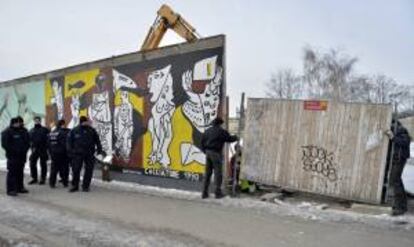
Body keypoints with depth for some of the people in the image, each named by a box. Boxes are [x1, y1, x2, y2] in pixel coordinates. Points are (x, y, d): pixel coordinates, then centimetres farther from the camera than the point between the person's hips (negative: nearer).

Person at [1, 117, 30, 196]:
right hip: (12, 156, -6)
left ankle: (20, 187, 22)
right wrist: (13, 151, -16)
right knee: (12, 173, -5)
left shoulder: (24, 131, 11)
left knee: (20, 173, 13)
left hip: (22, 156, 6)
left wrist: (25, 150, 2)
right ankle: (11, 190, -1)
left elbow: (28, 142, 17)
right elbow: (5, 144, -13)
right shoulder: (7, 132, -8)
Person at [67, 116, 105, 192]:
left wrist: (100, 150, 7)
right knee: (76, 170, -1)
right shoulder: (74, 131, 1)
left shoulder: (91, 130, 6)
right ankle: (75, 186, 14)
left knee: (89, 170, 3)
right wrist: (70, 152, -4)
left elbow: (97, 141, 12)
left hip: (89, 154, 2)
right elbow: (69, 142, 4)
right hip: (78, 154, -1)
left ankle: (85, 186, 14)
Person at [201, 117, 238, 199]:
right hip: (216, 153, -6)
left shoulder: (207, 131, 13)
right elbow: (229, 138, -4)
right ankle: (218, 193, 4)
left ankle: (204, 193, 11)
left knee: (207, 172, 10)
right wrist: (235, 137, 16)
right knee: (218, 173, 2)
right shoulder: (221, 131, -6)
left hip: (208, 152, 6)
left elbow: (202, 141, 14)